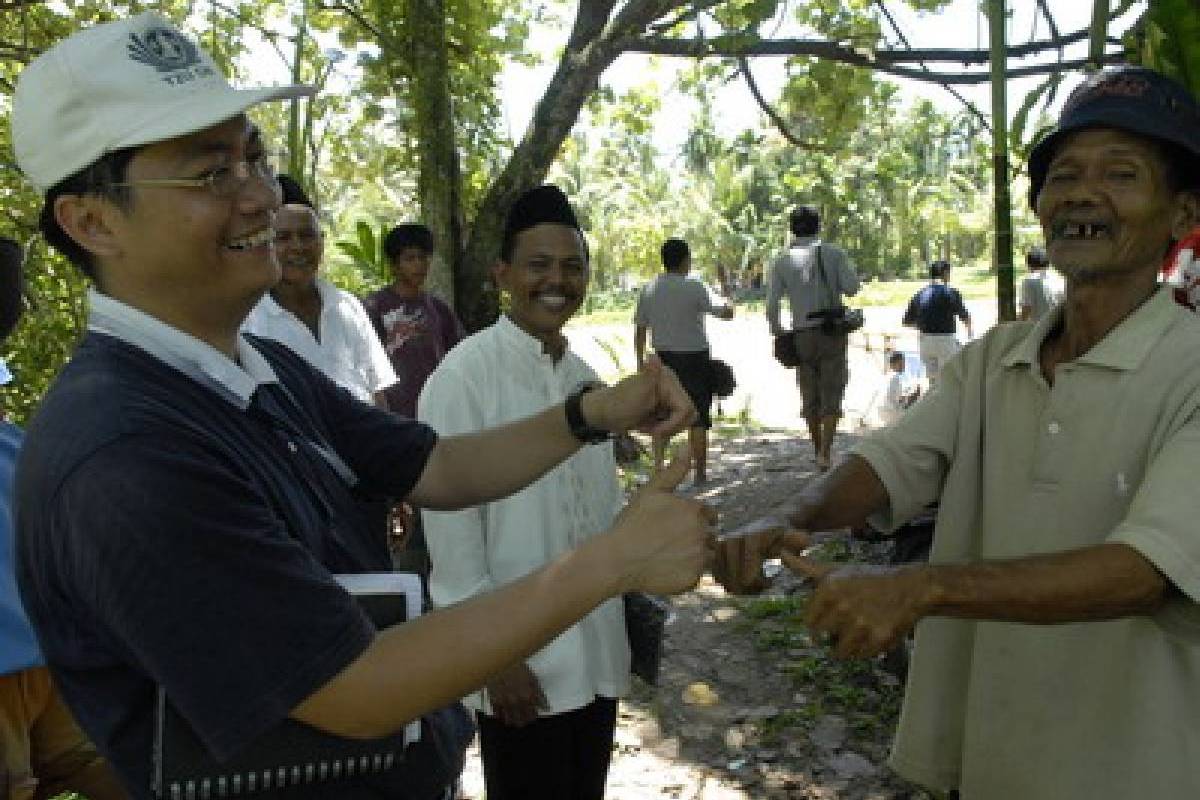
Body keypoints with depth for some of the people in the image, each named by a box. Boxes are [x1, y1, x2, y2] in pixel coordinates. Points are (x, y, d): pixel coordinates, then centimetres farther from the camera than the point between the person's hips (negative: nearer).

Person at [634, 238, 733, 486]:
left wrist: (640, 362, 14)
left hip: (664, 358, 4)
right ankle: (700, 473, 7)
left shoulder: (648, 290, 4)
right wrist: (729, 302, 11)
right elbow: (726, 312, -10)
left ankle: (658, 465, 11)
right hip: (694, 357, -4)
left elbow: (640, 330, 7)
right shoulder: (694, 288, -10)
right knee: (698, 418, 3)